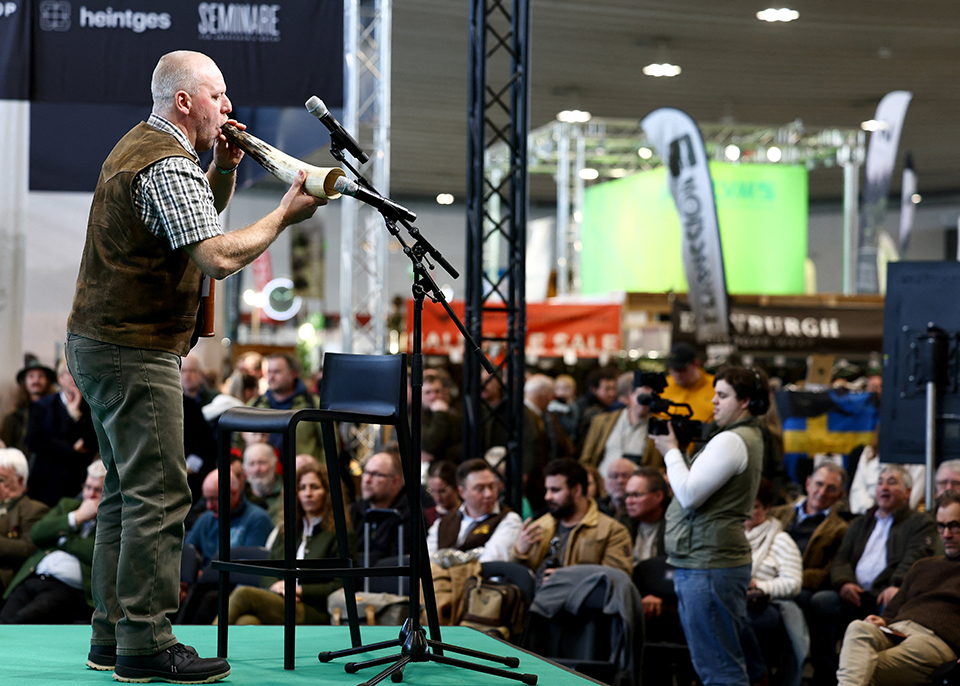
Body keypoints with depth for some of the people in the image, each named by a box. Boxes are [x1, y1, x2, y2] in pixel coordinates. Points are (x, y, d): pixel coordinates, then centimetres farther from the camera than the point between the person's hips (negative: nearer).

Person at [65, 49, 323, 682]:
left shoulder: (138, 146, 17)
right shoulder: (168, 165, -17)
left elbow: (202, 212, 30)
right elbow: (220, 257, -27)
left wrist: (225, 167, 12)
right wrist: (285, 215, -16)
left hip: (100, 345, 11)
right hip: (136, 352, -11)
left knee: (129, 492, 13)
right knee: (159, 497, -9)